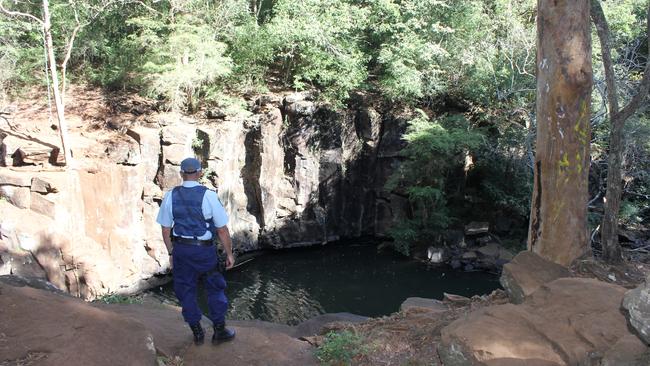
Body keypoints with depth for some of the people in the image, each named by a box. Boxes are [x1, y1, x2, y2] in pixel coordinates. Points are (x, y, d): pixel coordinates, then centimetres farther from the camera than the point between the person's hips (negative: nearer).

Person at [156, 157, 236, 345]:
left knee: (186, 291, 16)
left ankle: (197, 333, 26)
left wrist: (171, 252, 15)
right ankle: (219, 331, 24)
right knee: (215, 289, 15)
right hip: (204, 250, -3)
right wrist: (229, 253, 0)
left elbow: (166, 230, 2)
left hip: (180, 249, 3)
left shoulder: (170, 196, -5)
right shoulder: (208, 195, -15)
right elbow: (222, 230, -12)